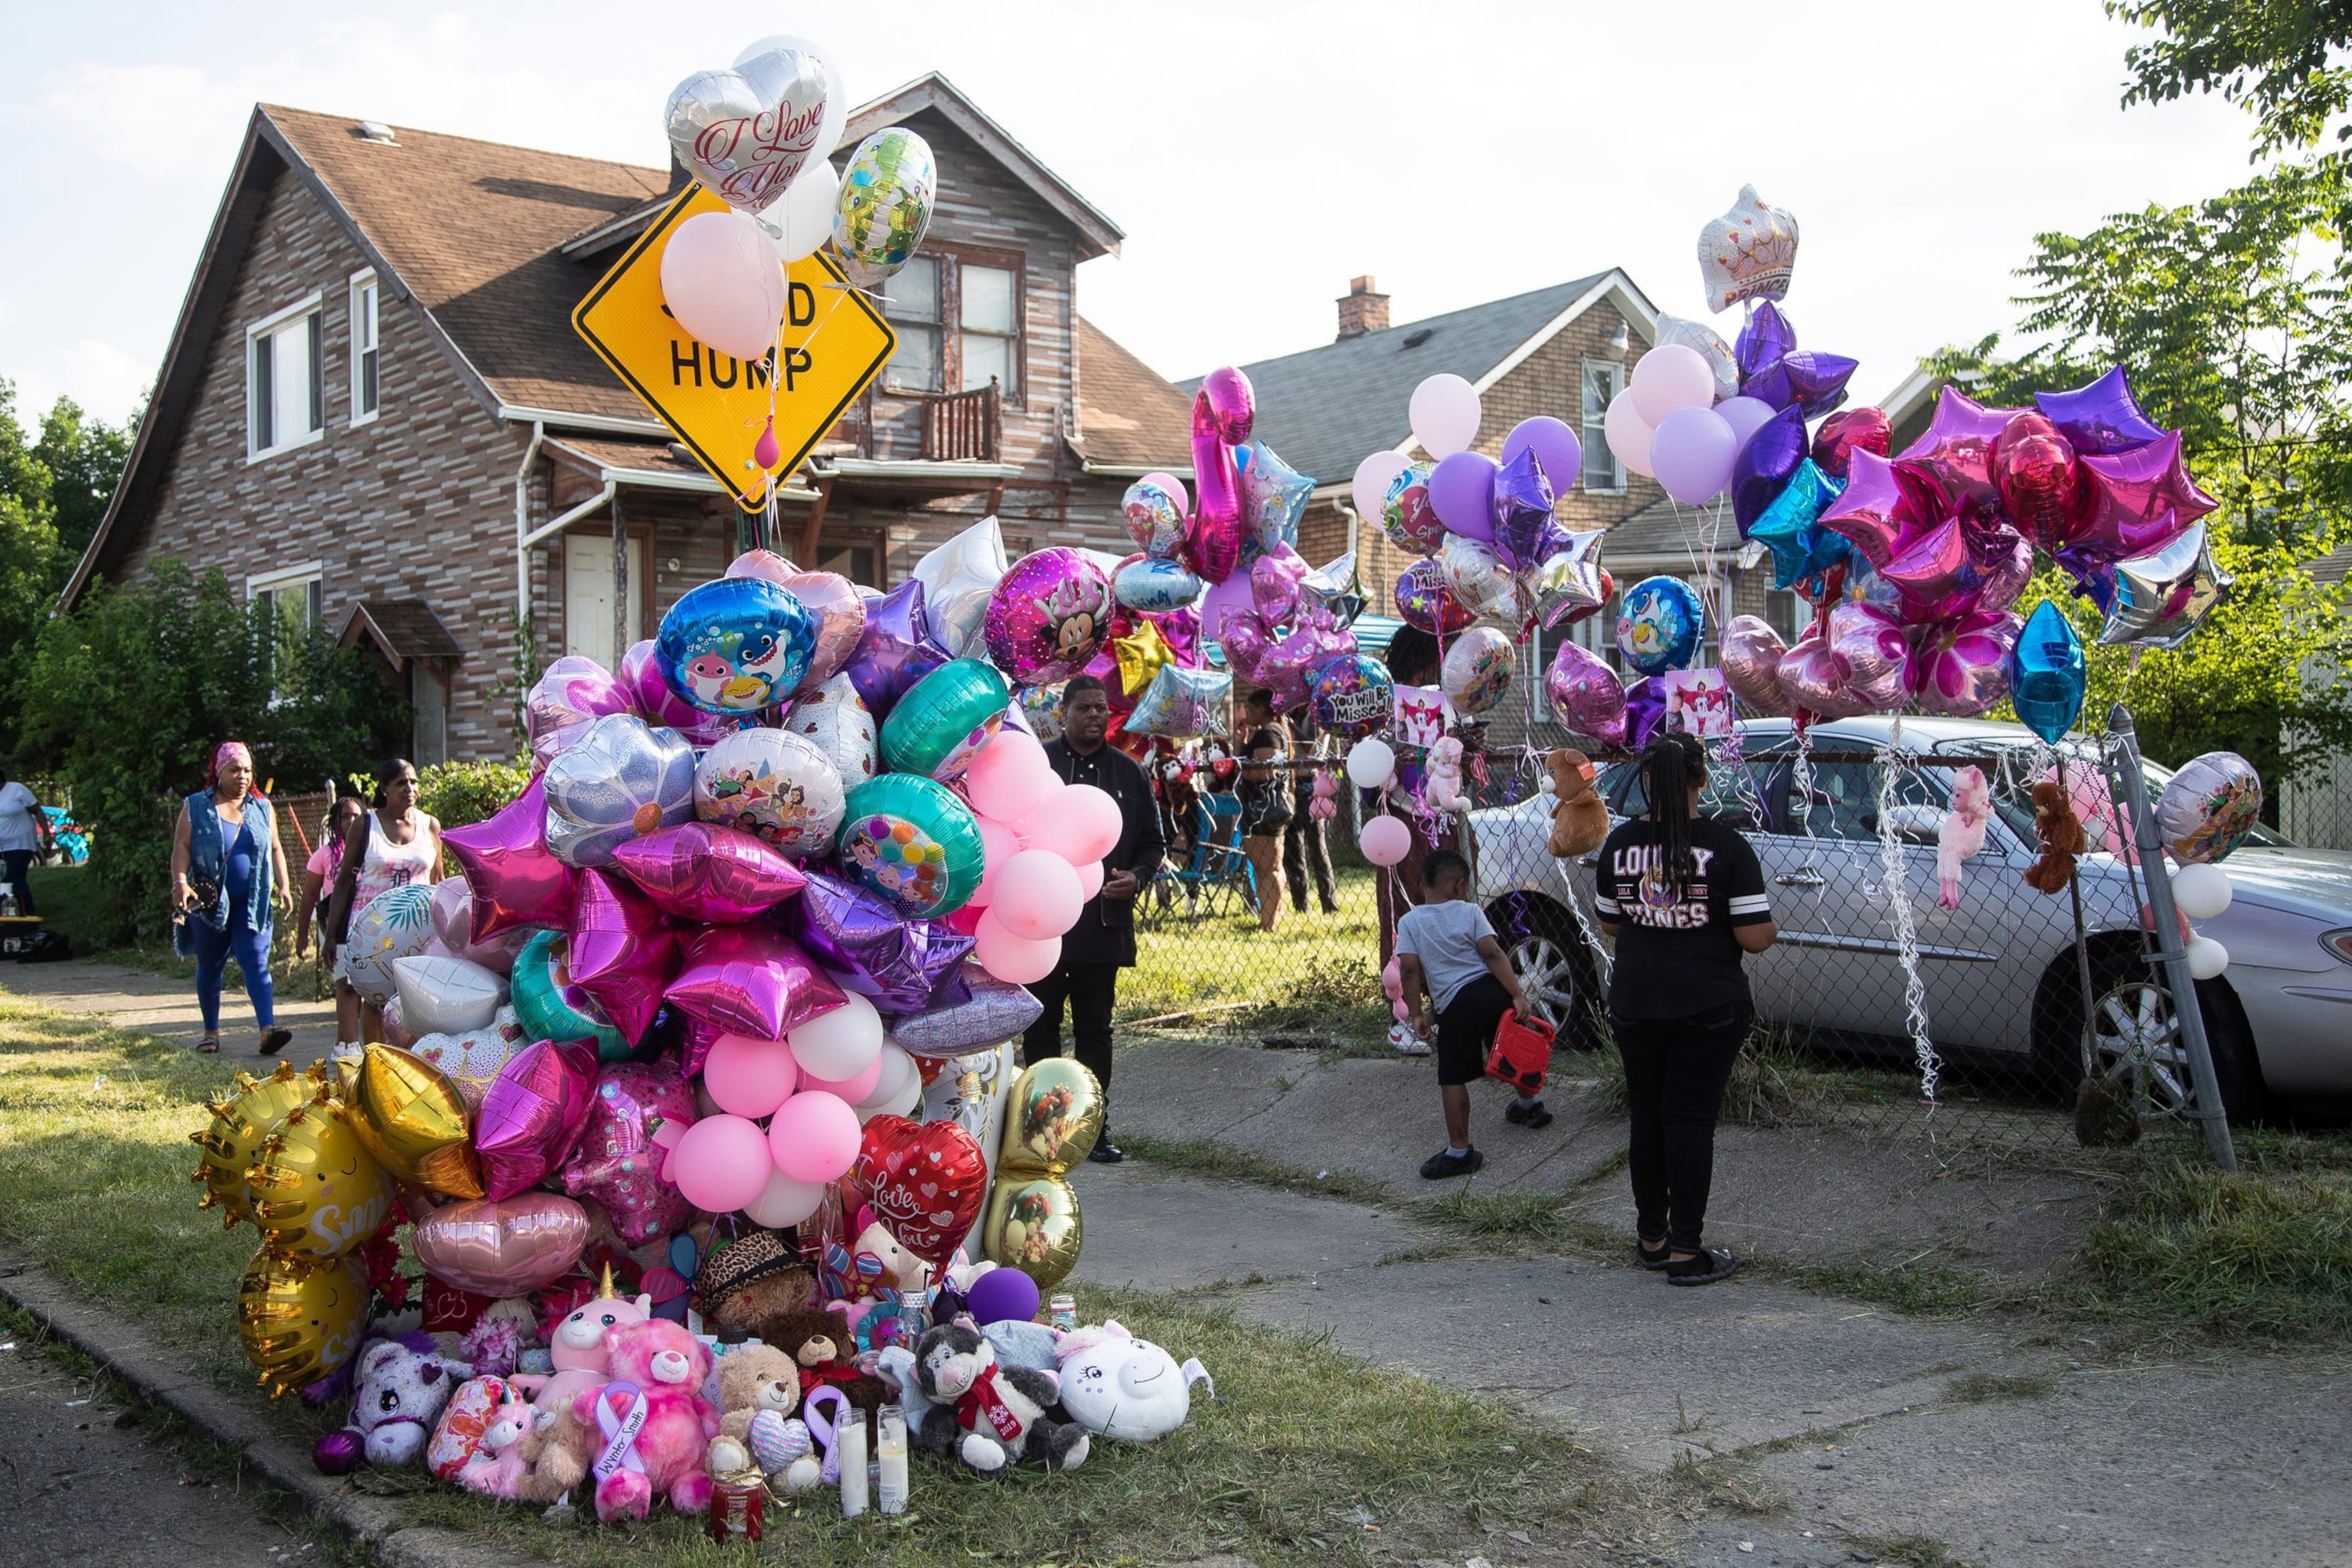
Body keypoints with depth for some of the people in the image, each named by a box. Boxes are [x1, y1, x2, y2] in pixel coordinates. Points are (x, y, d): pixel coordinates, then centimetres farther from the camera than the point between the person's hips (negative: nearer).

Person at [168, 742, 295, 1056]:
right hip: (208, 901, -1)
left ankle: (267, 1028, -24)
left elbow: (275, 849, 14)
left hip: (252, 902, 1)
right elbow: (181, 848, -4)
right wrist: (180, 883, -19)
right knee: (210, 967, 10)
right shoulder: (196, 807, 3)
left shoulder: (262, 808, 11)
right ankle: (211, 1032, 22)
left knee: (256, 962, -12)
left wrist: (283, 885, 4)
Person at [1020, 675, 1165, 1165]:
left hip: (1105, 926, 2)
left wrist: (1137, 878, -3)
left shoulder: (1129, 773, 10)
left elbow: (1153, 841, 16)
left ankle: (1094, 1129, 14)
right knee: (1041, 1027, 5)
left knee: (1095, 1030, 7)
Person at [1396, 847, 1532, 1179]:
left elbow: (1409, 970, -4)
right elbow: (1493, 954, -6)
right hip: (1493, 990, 3)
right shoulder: (1470, 912, 4)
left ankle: (1459, 1150, 1)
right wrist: (1517, 996, -8)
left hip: (1456, 1003, -3)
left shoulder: (1409, 922, 4)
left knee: (1452, 1079, 1)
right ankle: (1528, 1105, 48)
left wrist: (1416, 1013, 2)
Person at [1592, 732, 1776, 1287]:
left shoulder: (1621, 842, -1)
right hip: (1708, 1007, -3)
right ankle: (1686, 1252, 5)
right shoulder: (1725, 845, -13)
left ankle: (1651, 1237, 25)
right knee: (1691, 1121, 2)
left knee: (1647, 1118, 14)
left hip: (1635, 1004, 3)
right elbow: (1755, 937, -13)